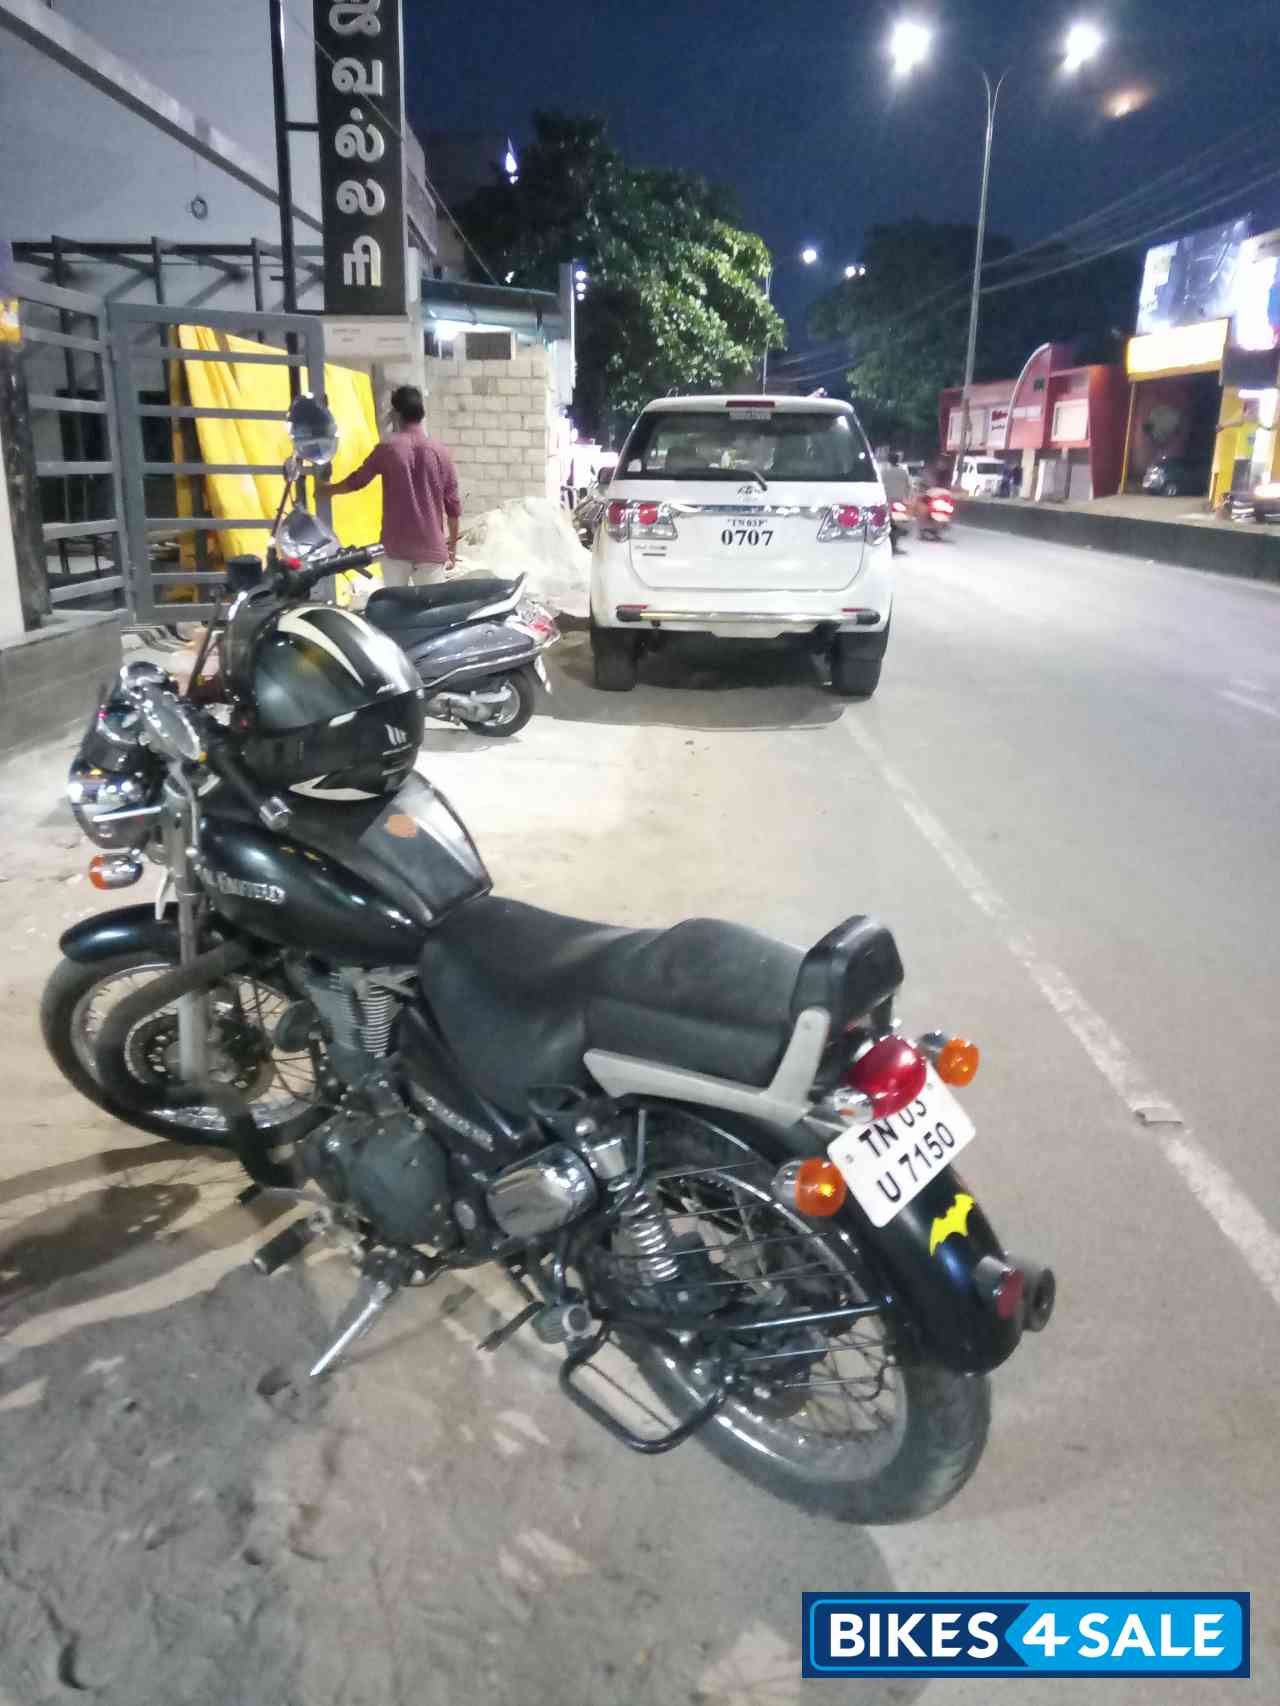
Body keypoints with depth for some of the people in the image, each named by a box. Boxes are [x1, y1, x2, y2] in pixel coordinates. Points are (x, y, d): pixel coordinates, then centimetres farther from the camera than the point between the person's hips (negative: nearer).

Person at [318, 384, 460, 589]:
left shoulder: (387, 448, -2)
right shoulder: (440, 452, 0)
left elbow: (356, 481, 10)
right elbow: (452, 505, 2)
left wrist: (327, 489, 30)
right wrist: (453, 546, 12)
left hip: (395, 546, 0)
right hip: (431, 548, 0)